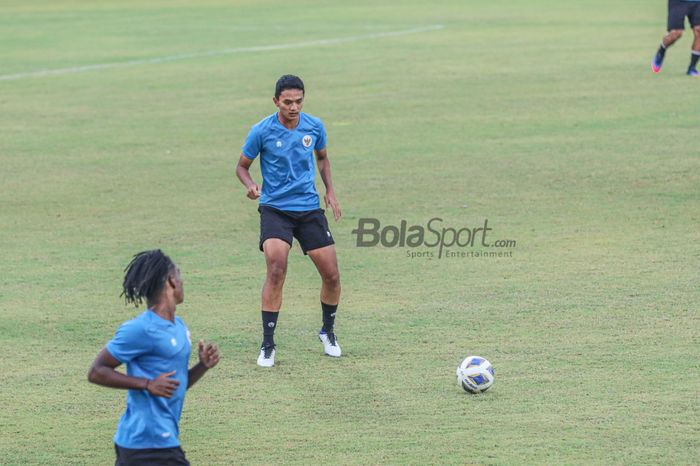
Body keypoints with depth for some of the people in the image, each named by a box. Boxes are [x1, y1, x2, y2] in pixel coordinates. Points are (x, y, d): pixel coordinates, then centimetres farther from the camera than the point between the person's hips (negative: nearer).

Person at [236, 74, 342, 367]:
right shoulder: (262, 131, -10)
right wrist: (250, 186, -19)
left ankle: (328, 332, 29)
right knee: (276, 271, -22)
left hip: (309, 208, 3)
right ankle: (267, 345, -13)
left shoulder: (314, 126, 0)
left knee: (331, 275, 1)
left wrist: (330, 191, 7)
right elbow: (242, 166, 2)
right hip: (274, 208, -3)